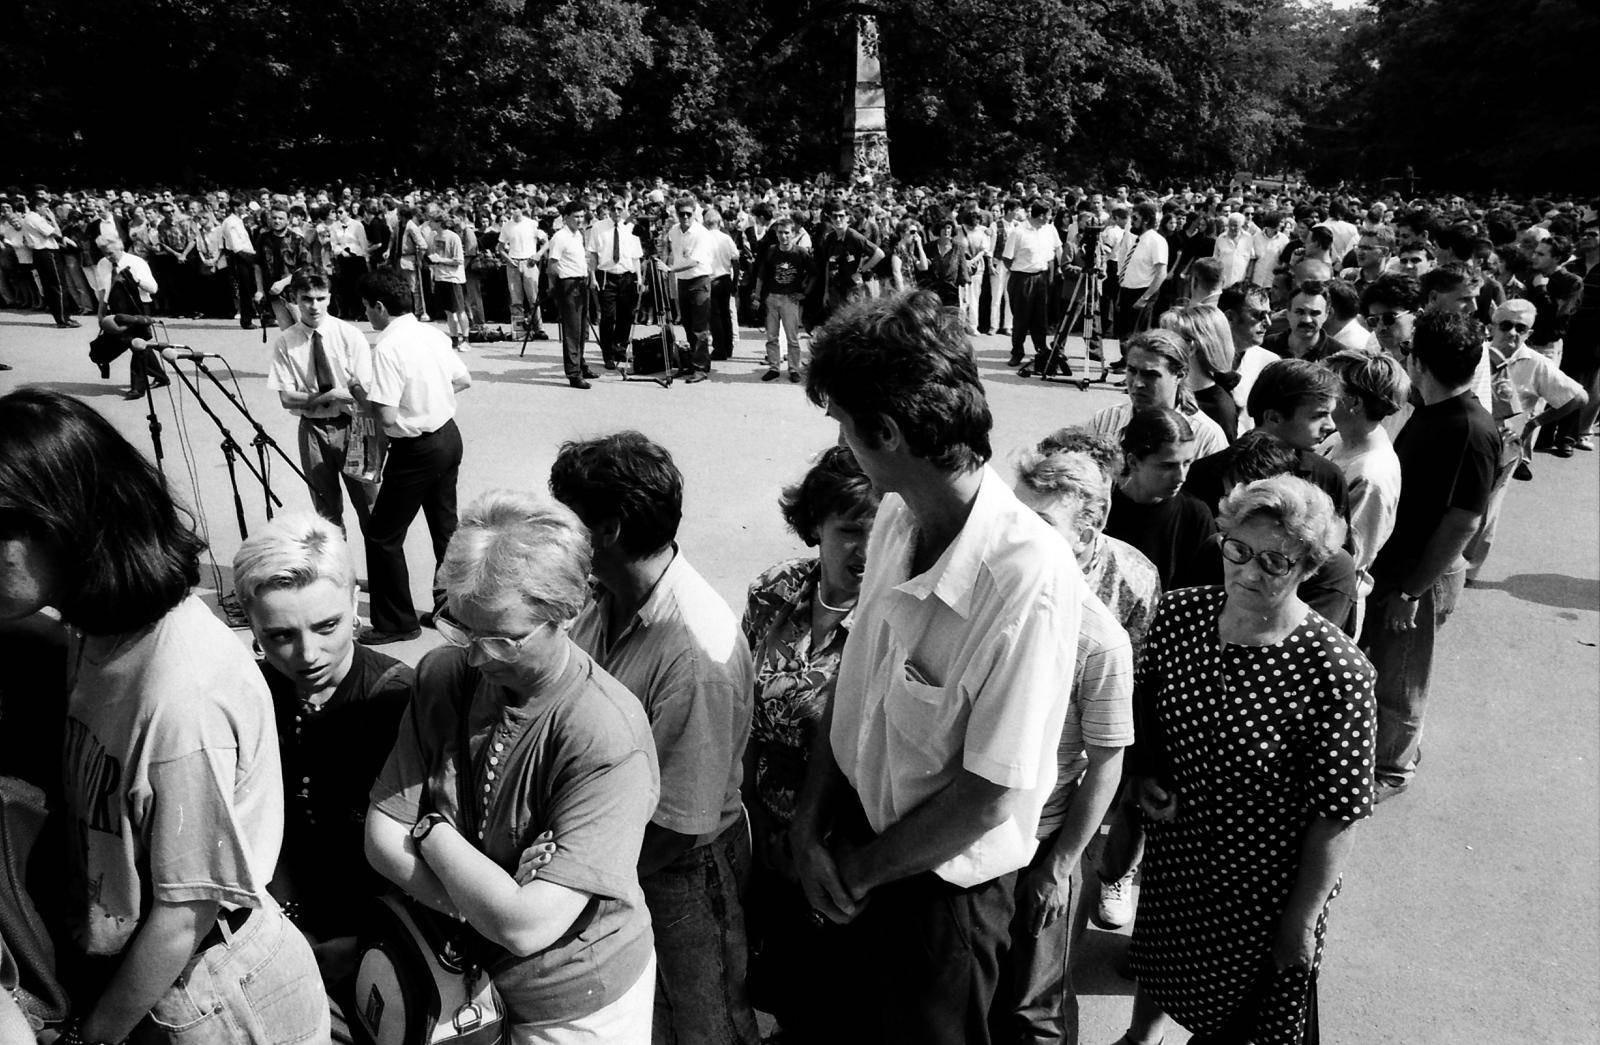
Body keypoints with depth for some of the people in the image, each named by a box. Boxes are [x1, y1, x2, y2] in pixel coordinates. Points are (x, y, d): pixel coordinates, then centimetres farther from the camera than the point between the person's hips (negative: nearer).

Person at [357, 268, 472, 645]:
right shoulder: (433, 334, 3)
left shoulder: (386, 349, -20)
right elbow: (464, 381, 14)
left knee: (383, 536, 4)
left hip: (416, 450, -8)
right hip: (449, 435, 8)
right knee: (445, 527, 21)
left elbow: (387, 417, -24)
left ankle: (396, 622, 12)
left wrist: (365, 397, -5)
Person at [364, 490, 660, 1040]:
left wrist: (434, 830, -19)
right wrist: (490, 909, -23)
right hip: (468, 977, 5)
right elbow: (383, 839, -11)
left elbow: (527, 926, -32)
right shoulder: (443, 676, -13)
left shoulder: (609, 741, -33)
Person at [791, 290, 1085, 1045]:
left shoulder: (1032, 579, -32)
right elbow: (851, 684, 0)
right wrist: (811, 824, -7)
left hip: (943, 877, -5)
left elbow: (990, 794, -25)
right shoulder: (895, 517, -12)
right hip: (856, 829, 6)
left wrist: (858, 870, -12)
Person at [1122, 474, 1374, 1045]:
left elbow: (1335, 815, -19)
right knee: (1157, 963, 30)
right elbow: (1144, 705, 6)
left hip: (1266, 887, -4)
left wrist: (1303, 919, -14)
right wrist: (1146, 773, -9)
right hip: (1173, 853, 5)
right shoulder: (1179, 614, -13)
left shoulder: (1335, 672, -27)